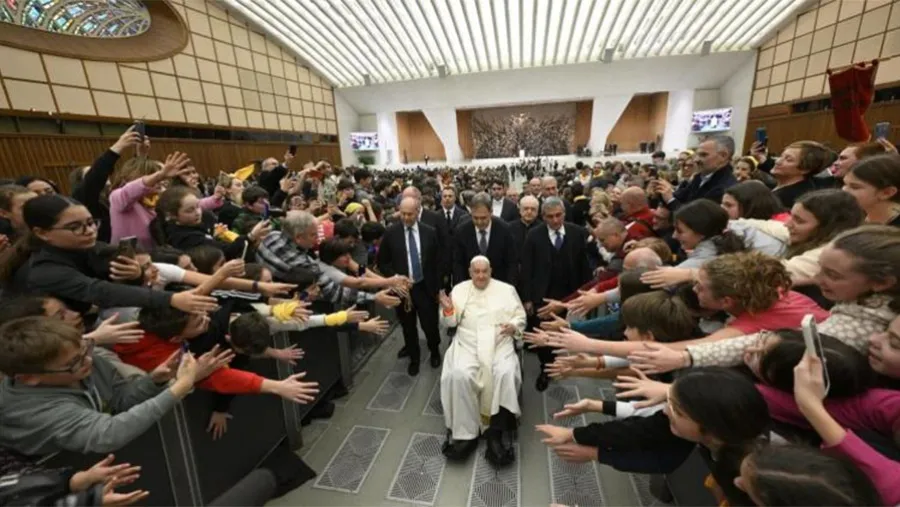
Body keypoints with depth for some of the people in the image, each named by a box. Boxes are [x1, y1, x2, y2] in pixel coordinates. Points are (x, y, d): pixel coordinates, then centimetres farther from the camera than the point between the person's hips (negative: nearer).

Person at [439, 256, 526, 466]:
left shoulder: (507, 289, 8)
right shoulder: (459, 289, 9)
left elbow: (521, 316, 9)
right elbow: (451, 323, 10)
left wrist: (514, 326, -12)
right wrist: (447, 310, -11)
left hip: (500, 345, 0)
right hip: (468, 345, 1)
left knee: (506, 374, -27)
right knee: (459, 374, -26)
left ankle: (499, 432, -16)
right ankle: (464, 432, -13)